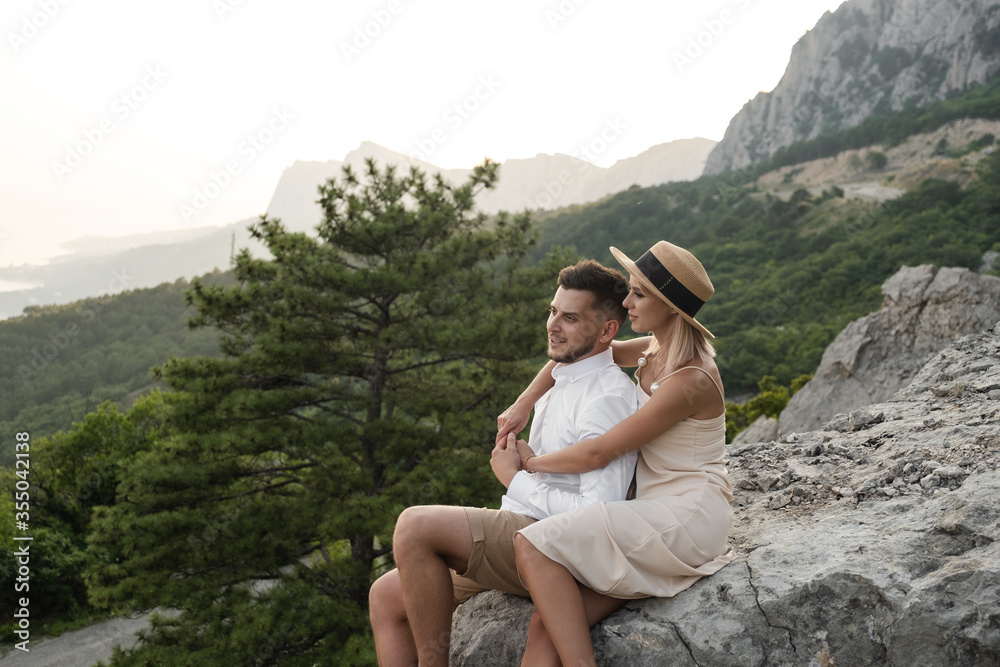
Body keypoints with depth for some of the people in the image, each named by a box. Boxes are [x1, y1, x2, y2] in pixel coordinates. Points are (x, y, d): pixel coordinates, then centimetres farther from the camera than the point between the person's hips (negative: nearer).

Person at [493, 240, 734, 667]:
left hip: (688, 516, -8)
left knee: (535, 543, -24)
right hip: (658, 520, 8)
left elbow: (597, 454, -15)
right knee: (544, 630, -12)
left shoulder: (690, 381, -18)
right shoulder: (654, 351, 9)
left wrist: (531, 462, -1)